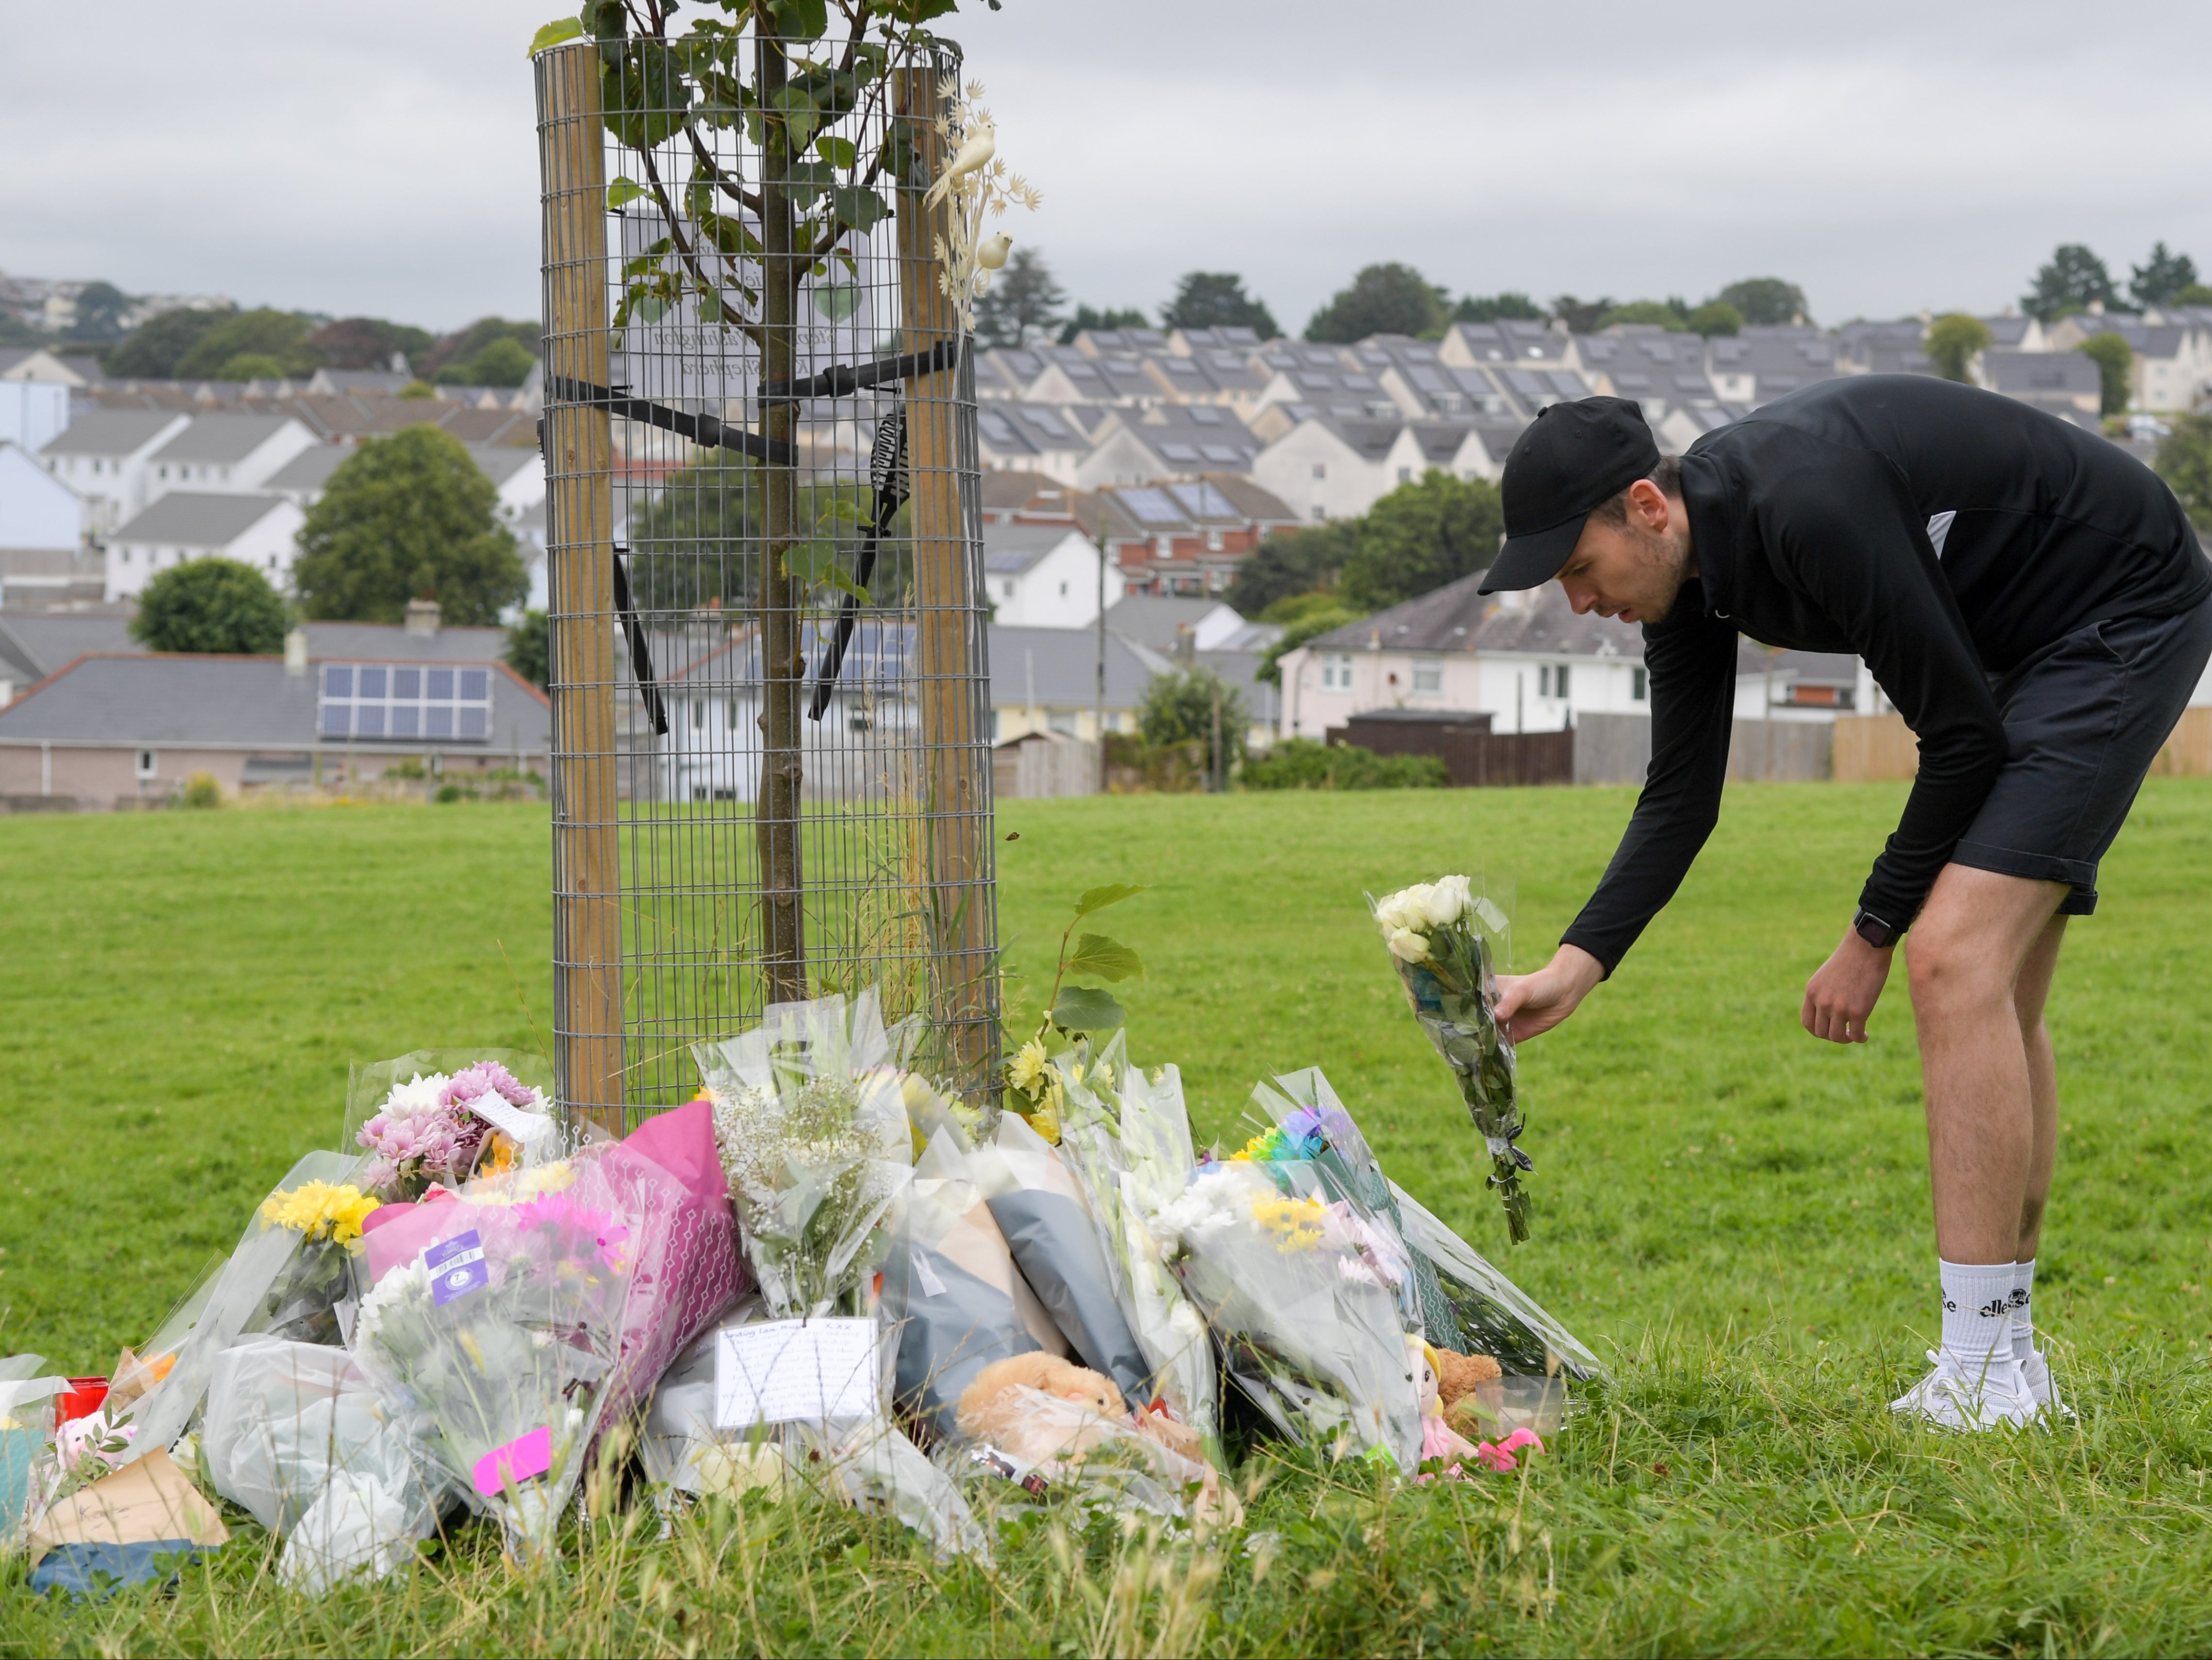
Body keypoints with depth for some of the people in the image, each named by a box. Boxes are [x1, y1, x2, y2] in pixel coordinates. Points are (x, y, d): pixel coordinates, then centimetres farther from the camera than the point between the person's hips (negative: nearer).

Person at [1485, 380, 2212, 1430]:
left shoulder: (1808, 506, -31)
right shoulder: (1690, 564, -3)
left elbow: (1962, 738, -23)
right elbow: (1680, 799, 5)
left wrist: (1873, 937, -12)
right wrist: (1571, 971, -7)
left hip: (2127, 614, -10)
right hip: (2019, 650, 10)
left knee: (1956, 957, -19)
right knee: (1994, 998, 9)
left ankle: (1982, 1378, -19)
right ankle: (2012, 1366, 14)